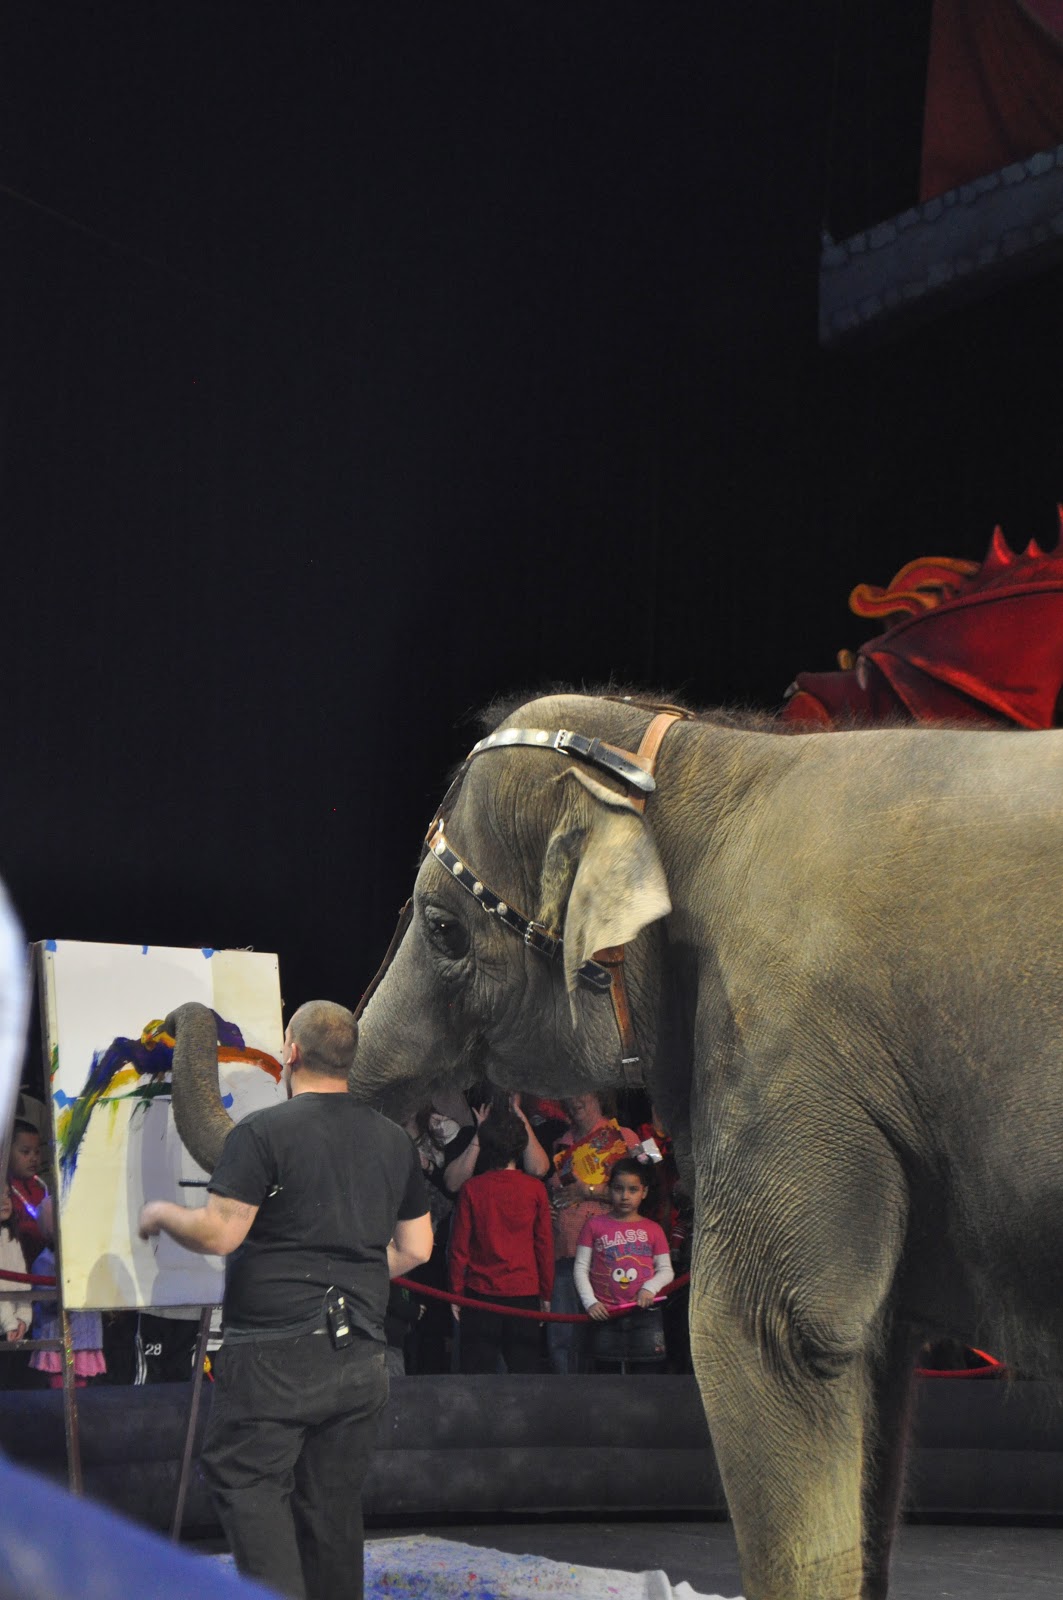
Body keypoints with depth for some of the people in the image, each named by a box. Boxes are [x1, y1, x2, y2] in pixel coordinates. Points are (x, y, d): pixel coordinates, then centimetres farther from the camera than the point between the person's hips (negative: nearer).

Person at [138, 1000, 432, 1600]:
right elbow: (416, 1248, 15)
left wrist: (162, 1213, 5)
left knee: (249, 1482, -1)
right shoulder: (394, 1140, 10)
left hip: (276, 1354, -6)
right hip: (361, 1357, 6)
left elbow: (217, 1234, -14)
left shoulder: (263, 1133, -10)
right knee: (334, 1503, 11)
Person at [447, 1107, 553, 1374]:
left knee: (477, 1371, 3)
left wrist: (456, 1292, 8)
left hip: (481, 1292, -1)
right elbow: (545, 1245, 3)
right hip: (525, 1292, 1)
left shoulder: (472, 1188, -4)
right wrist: (545, 1293, 13)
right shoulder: (534, 1189, -2)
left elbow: (459, 1246, -1)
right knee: (525, 1369, 6)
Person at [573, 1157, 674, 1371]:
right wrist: (590, 1302, -9)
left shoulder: (653, 1230, 8)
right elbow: (581, 1268, 4)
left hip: (644, 1313, 0)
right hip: (605, 1314, 0)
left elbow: (666, 1270, 10)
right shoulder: (594, 1225, 5)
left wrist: (650, 1288, -11)